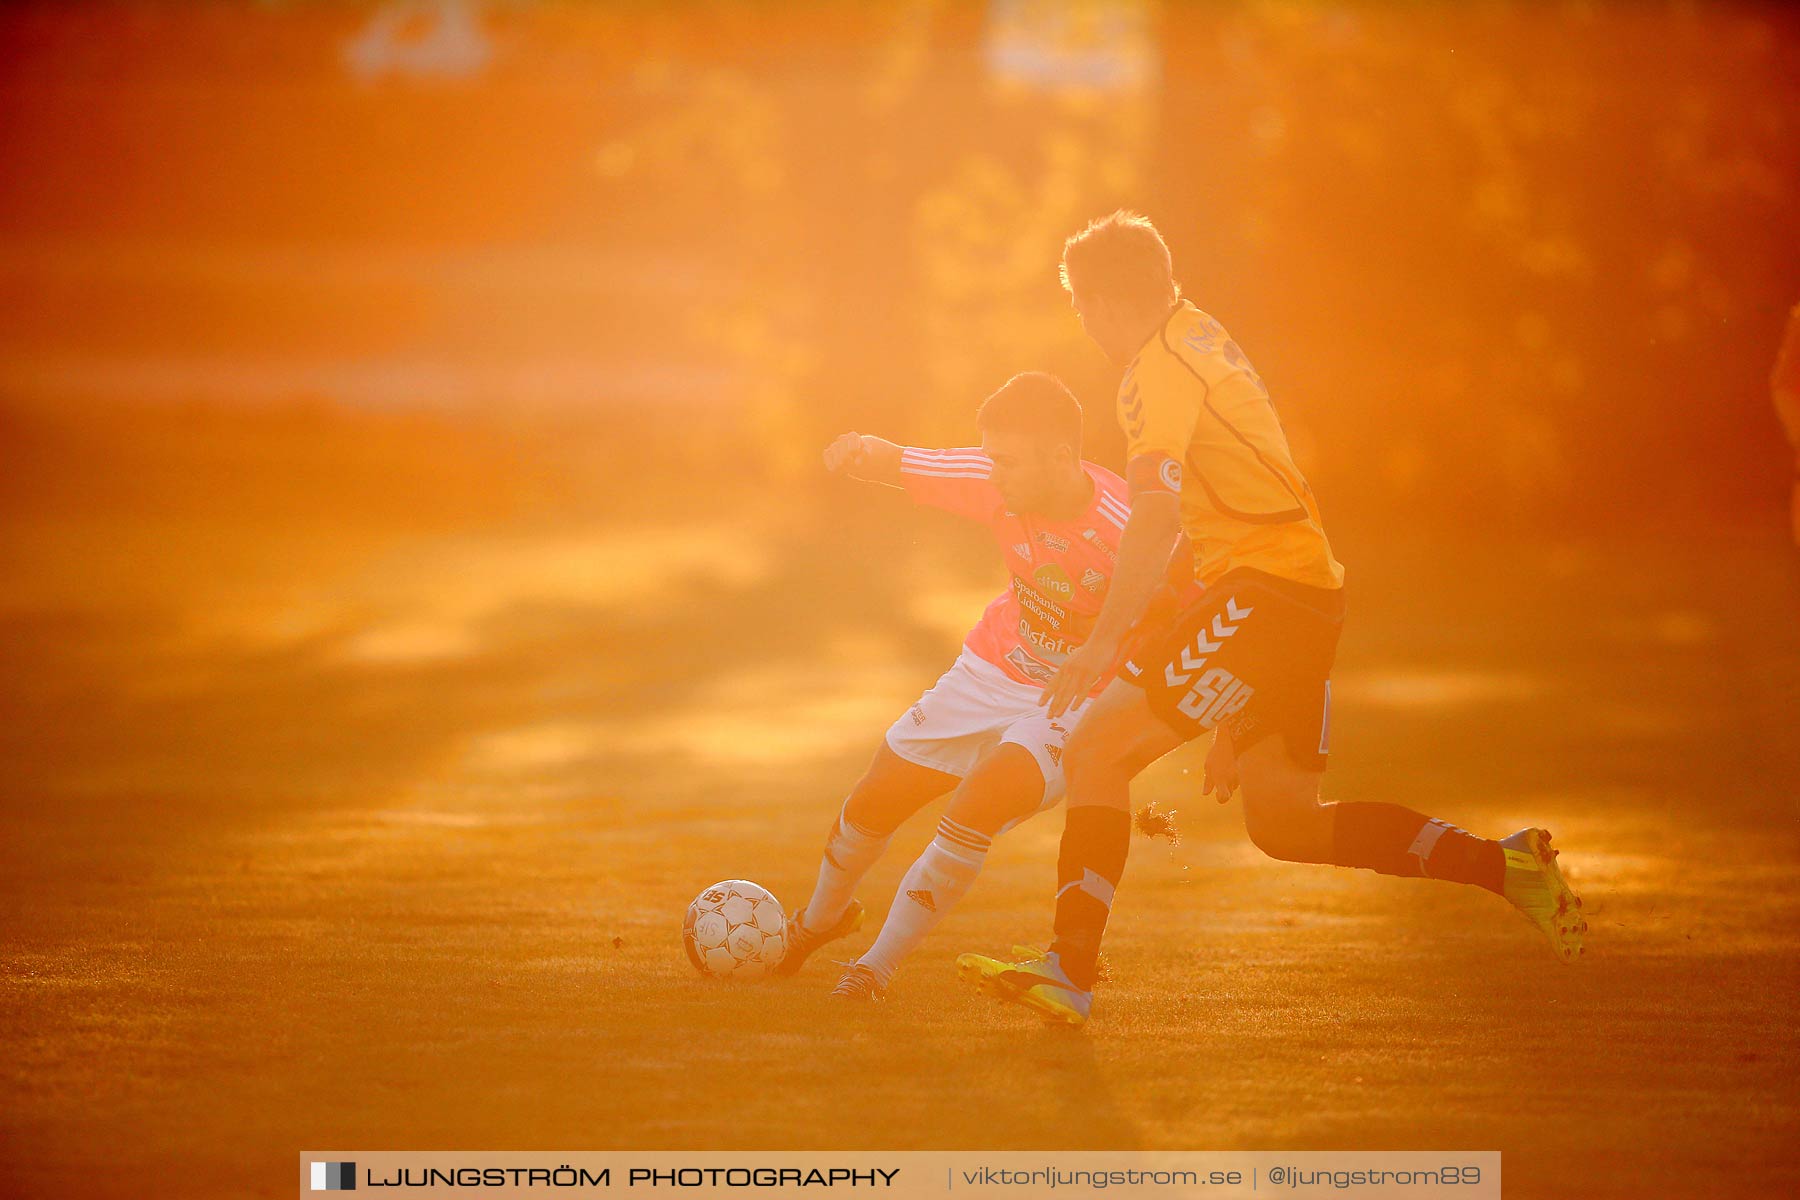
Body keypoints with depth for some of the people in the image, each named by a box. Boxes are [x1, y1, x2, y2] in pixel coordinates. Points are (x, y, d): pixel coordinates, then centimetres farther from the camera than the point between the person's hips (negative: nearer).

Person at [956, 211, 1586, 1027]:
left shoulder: (1161, 367, -10)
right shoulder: (1200, 340, 20)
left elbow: (1157, 512, -23)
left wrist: (1103, 643, -28)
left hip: (1262, 591, -10)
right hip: (1310, 590, 10)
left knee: (1095, 750, -11)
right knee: (1284, 825, 14)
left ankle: (1070, 969, -18)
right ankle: (1507, 866, 11)